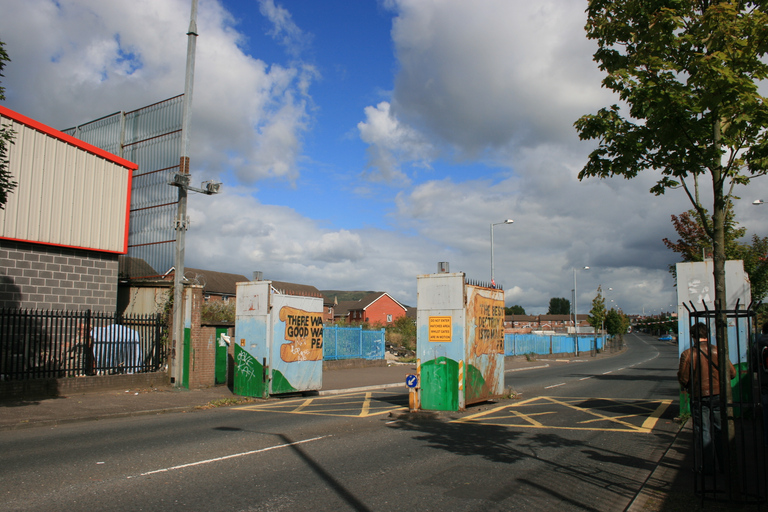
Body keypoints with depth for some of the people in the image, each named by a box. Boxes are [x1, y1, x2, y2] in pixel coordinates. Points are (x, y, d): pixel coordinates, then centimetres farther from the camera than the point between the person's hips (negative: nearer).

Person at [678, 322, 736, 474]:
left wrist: (688, 387, 11)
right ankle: (724, 463, 24)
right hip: (718, 395, 3)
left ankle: (708, 466, 11)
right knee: (720, 430, 15)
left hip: (699, 397, -3)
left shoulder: (688, 354, -12)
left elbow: (682, 378, -11)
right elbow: (732, 373, 1)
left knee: (703, 432, 6)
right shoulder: (717, 351, -5)